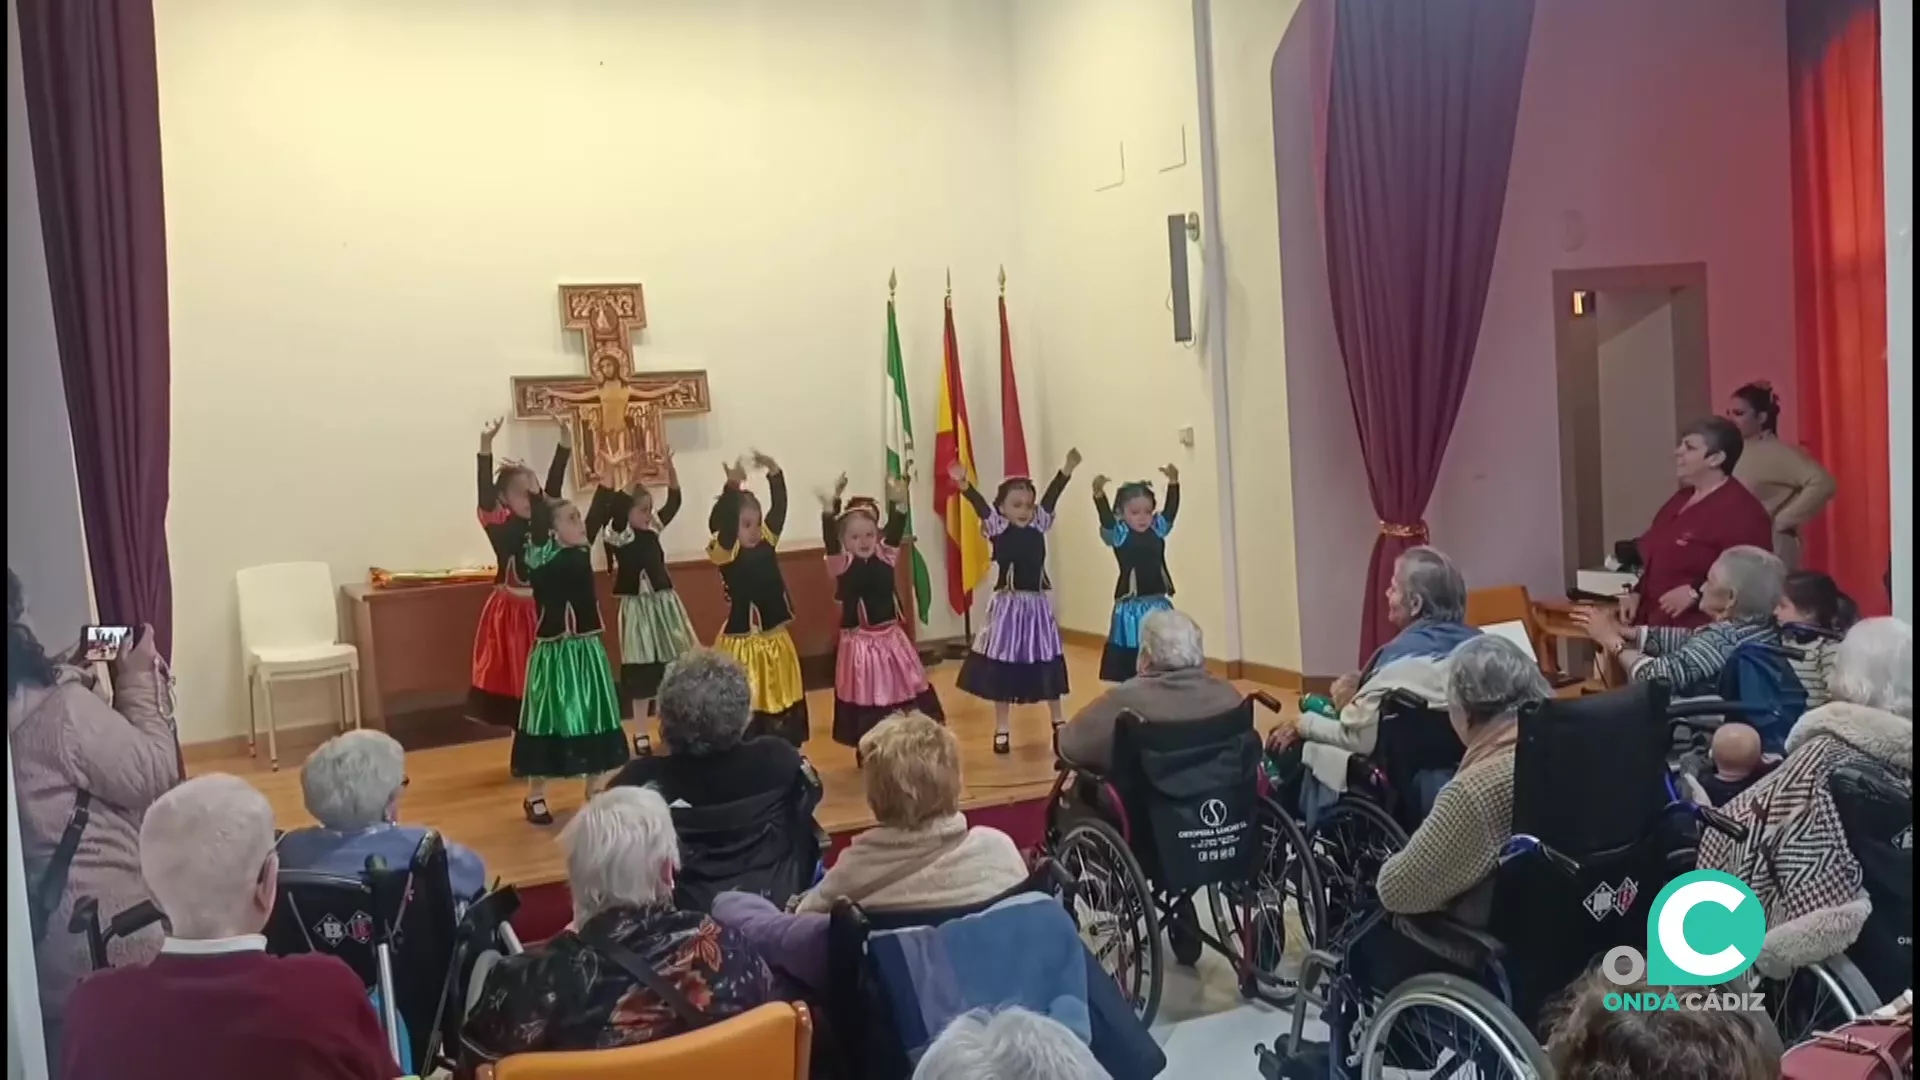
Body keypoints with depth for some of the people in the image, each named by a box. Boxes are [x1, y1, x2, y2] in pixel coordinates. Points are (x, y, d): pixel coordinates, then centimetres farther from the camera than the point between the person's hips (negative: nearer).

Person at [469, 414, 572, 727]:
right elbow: (485, 491, -21)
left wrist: (565, 443, -10)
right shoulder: (498, 525, -7)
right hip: (511, 611, -4)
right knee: (514, 681, 2)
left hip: (541, 609, 4)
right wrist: (486, 446, -34)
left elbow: (553, 486, -1)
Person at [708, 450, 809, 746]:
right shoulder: (725, 552, -10)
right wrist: (733, 487, -37)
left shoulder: (767, 542, 4)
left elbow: (779, 508, -4)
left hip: (775, 640, 6)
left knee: (783, 705, 15)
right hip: (742, 644, -6)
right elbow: (720, 523, -29)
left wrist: (775, 473, -18)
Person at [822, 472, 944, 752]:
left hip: (891, 638, 3)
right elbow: (829, 537, -23)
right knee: (865, 698, 6)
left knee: (901, 692, 12)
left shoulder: (885, 557, 0)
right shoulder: (841, 564, -8)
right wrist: (830, 505, -39)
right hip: (860, 642, -3)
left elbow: (895, 530, -13)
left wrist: (899, 502, -31)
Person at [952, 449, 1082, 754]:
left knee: (1047, 664, 12)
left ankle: (1058, 722, 26)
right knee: (1003, 665, 5)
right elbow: (981, 506, -21)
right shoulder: (998, 528, -7)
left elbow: (1050, 498, -4)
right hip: (1009, 605, -3)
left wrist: (1067, 471, -14)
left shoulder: (1039, 526, 3)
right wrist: (964, 486, -37)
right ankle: (1002, 730, 15)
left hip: (1038, 603, 3)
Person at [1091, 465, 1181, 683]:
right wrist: (1098, 494, -43)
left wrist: (1173, 482, -24)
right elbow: (1105, 518, -24)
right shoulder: (1118, 534, -6)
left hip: (1159, 605, 4)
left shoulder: (1158, 529, 5)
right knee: (1130, 672, 2)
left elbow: (1171, 509, -8)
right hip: (1131, 608, -4)